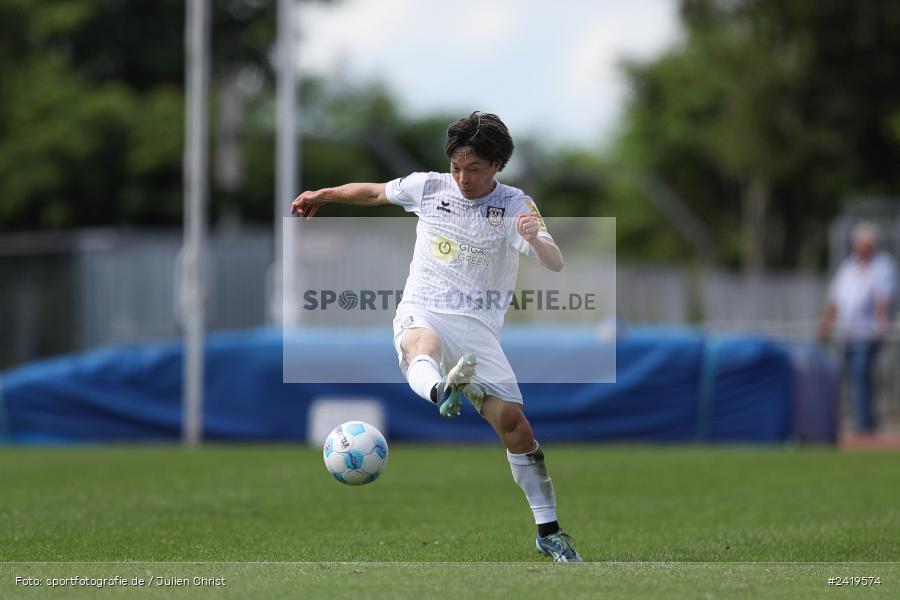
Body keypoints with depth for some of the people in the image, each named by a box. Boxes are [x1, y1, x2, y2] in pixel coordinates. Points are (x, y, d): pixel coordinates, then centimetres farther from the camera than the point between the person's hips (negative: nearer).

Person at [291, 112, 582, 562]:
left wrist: (535, 238, -39)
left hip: (478, 326, 0)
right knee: (422, 346, -39)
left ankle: (548, 531, 5)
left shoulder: (515, 207, -4)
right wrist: (322, 195, 32)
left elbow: (556, 264, -18)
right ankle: (441, 393, -77)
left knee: (513, 423, -8)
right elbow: (374, 192, 24)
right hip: (421, 312, 0)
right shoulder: (428, 188, 4)